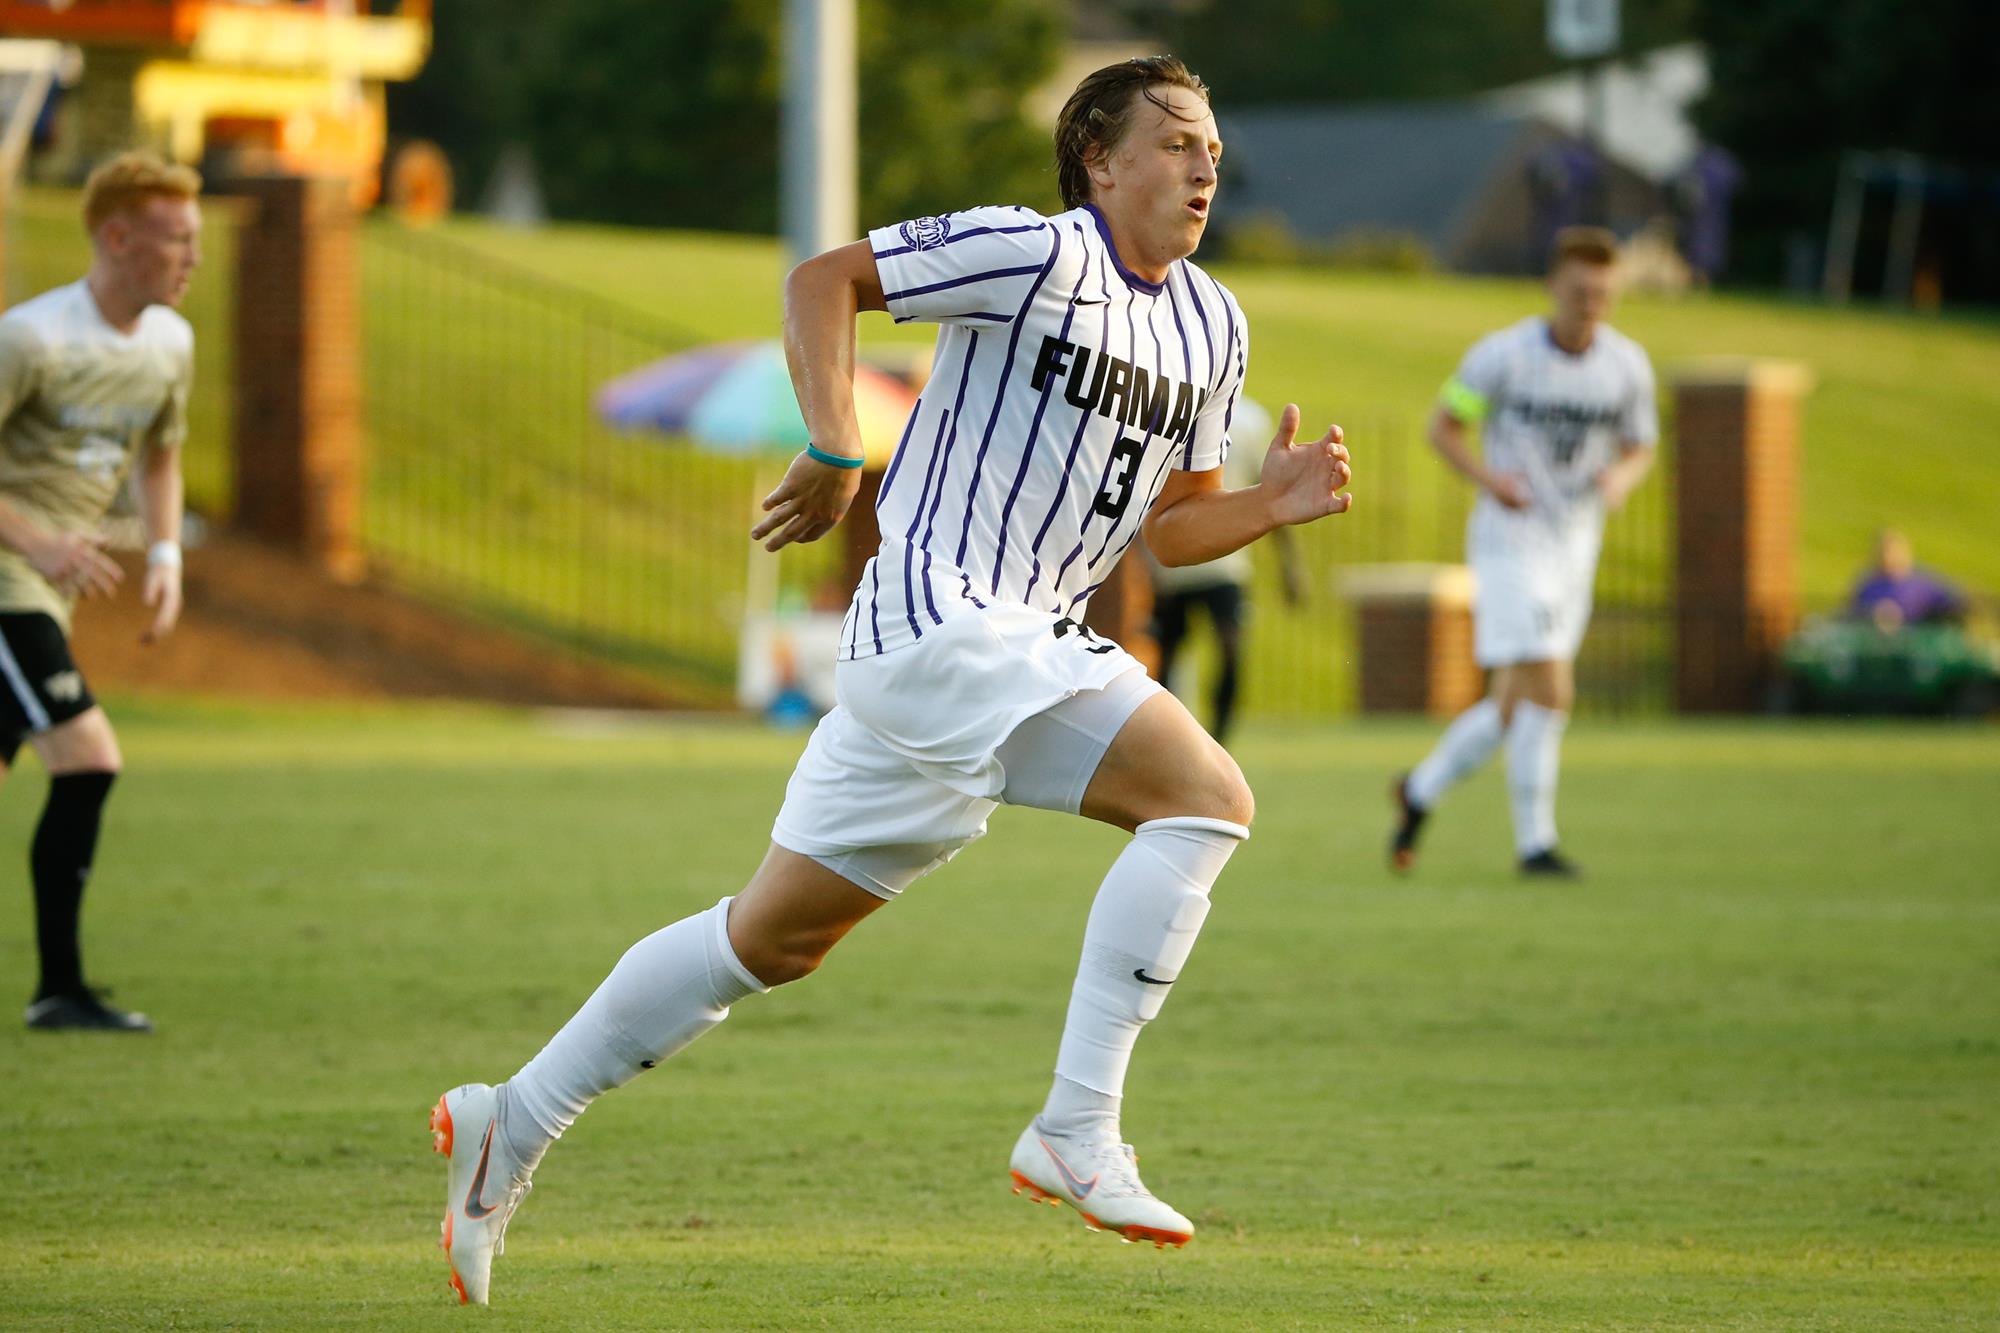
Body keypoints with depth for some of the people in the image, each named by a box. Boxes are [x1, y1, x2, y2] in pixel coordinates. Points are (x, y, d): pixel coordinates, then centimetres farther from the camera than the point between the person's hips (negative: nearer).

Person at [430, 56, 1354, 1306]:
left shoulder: (1215, 326, 16)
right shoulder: (1039, 255, -8)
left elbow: (1169, 526, 22)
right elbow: (824, 278, -5)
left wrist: (1272, 503, 3)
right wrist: (836, 452, -14)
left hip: (1029, 650, 9)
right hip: (944, 617, -9)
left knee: (776, 937, 13)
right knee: (1209, 794, -22)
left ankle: (512, 1126, 23)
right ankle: (1076, 1130, -21)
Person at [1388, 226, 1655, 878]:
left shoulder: (1628, 365, 2)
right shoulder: (1502, 355, -9)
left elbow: (1639, 449, 13)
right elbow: (1443, 426, 0)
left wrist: (1622, 478, -11)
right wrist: (1487, 476, -18)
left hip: (1574, 549, 5)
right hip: (1511, 539, -5)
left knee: (1512, 708, 8)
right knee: (1548, 688, -18)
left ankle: (1422, 789, 31)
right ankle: (1535, 842, -9)